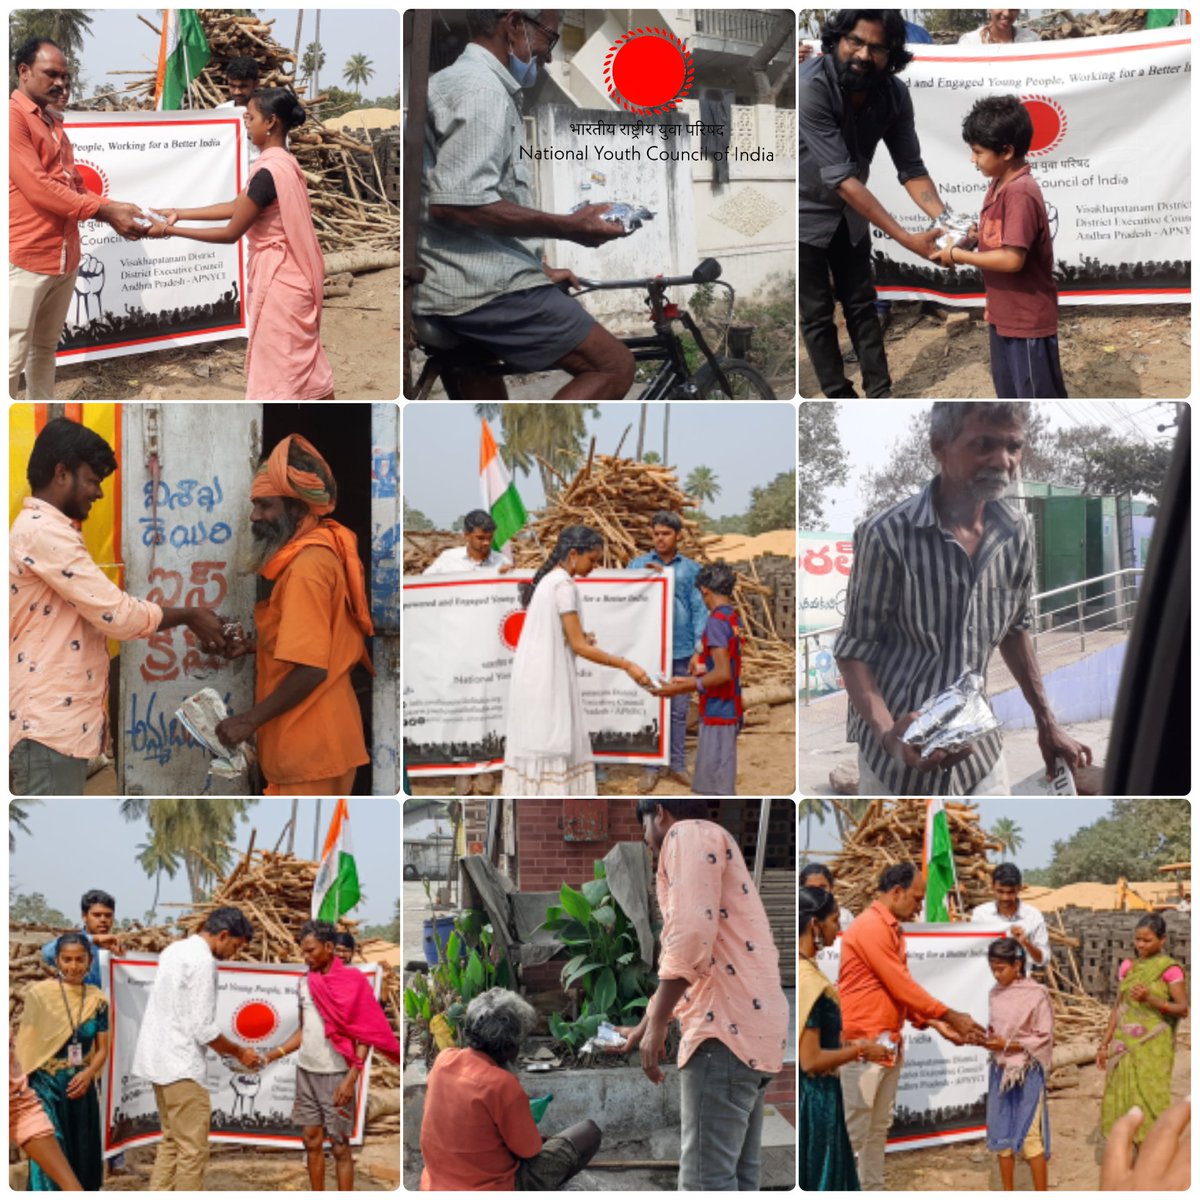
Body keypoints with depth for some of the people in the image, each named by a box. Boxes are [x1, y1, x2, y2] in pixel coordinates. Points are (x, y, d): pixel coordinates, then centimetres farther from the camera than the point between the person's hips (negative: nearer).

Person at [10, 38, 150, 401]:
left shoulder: (54, 126, 18)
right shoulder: (12, 116, -10)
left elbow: (75, 188, 19)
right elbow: (36, 187, -18)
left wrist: (115, 209, 1)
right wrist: (103, 211, -18)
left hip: (64, 257, 9)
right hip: (24, 257, -9)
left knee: (45, 349, 13)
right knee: (13, 356, -9)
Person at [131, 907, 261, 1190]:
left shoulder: (175, 950, 14)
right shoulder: (202, 961, -16)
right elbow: (203, 1028, -19)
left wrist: (228, 1049, 17)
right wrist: (239, 1052, -4)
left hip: (160, 1060, 10)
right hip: (182, 1066, -10)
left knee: (171, 1141, 17)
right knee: (193, 1149, -3)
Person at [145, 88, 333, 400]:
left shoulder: (268, 172, -22)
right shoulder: (283, 163, 8)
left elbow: (231, 233, -17)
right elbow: (236, 207, 14)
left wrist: (170, 231, -11)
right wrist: (179, 213, 13)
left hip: (278, 280, -9)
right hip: (287, 275, 9)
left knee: (280, 366, -1)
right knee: (302, 363, 15)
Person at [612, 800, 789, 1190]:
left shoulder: (689, 834, -2)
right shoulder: (712, 848, 29)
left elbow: (691, 931, -17)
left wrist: (657, 1024, -16)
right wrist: (642, 1028, 46)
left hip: (728, 1024, -10)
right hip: (749, 1025, 10)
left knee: (706, 1180, -12)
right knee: (737, 1177, 9)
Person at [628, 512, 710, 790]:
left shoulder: (691, 569, 5)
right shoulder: (638, 564, 6)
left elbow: (699, 609, 3)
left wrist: (699, 650, -4)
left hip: (681, 650, 0)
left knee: (679, 711, 7)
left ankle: (678, 765, 16)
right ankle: (652, 767, 8)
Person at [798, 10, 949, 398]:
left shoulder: (893, 93, -16)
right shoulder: (810, 86, -35)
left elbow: (911, 168, -12)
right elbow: (841, 176, -37)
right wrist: (907, 239, -40)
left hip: (849, 212, 5)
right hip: (806, 213, -5)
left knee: (861, 305, 11)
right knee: (817, 315, 2)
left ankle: (881, 394, 19)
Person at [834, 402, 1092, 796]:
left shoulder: (1016, 535, -1)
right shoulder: (888, 535, -17)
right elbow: (855, 649, -11)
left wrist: (1047, 723, 14)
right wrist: (888, 734, -26)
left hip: (977, 747, 5)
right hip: (900, 748, -5)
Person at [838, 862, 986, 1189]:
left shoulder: (891, 930, 16)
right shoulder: (870, 928, -16)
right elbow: (901, 987, -16)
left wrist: (938, 1025, 5)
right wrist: (950, 1015, -8)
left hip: (888, 1042, 10)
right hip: (863, 1043, -10)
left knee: (879, 1127, 12)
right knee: (855, 1130, -6)